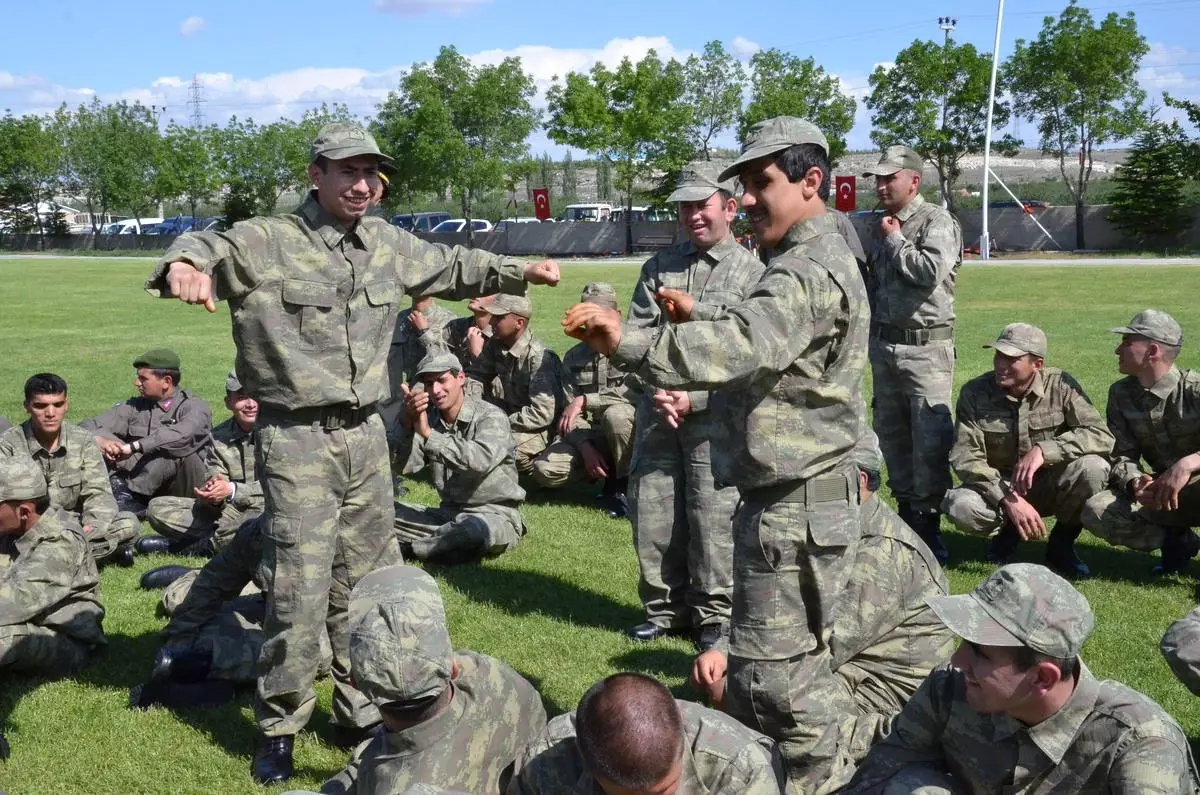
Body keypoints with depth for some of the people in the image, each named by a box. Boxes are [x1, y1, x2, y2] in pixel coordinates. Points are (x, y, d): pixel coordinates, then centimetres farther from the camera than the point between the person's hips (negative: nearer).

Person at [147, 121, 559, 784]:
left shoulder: (388, 245, 9)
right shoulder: (266, 243, -10)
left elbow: (450, 266, 26)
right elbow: (209, 246, -28)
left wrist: (521, 271, 24)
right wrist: (186, 263, -51)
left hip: (366, 435, 6)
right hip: (297, 440, -6)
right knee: (301, 593, -8)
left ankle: (364, 715, 29)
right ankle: (278, 731, 12)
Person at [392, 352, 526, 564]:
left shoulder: (490, 417, -11)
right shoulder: (430, 417, 6)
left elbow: (482, 460, -32)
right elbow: (408, 466, -5)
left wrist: (428, 434, -30)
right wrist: (409, 423, -20)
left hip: (494, 515, -5)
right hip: (449, 513, 5)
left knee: (483, 529, -40)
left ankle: (407, 547, -19)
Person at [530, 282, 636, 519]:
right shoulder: (573, 358, 9)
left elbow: (635, 394, -21)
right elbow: (571, 415, 3)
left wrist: (584, 400, -25)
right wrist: (585, 448, -15)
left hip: (627, 433, -4)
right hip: (588, 435, 4)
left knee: (615, 414, -39)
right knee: (544, 469, -21)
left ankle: (625, 485, -15)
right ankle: (611, 470, 3)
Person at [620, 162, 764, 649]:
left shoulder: (750, 273, -1)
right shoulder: (659, 267, 12)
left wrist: (692, 398, -15)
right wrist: (654, 392, -10)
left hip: (713, 416, -4)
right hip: (656, 413, 4)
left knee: (713, 518, -1)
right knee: (651, 514, 8)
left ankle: (714, 614, 15)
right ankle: (664, 607, 24)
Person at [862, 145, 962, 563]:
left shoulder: (938, 222, -8)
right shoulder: (881, 227, 14)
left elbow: (930, 270, -24)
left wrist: (894, 240, -10)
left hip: (926, 345, -7)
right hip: (883, 343, 7)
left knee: (930, 435, -8)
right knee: (890, 430, 13)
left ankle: (928, 519, -1)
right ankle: (905, 509, 25)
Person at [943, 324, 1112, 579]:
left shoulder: (1060, 385, -12)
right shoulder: (975, 392, -12)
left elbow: (1102, 436, -20)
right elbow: (965, 456, -18)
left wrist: (1043, 450, -34)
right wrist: (1008, 500, -30)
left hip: (1051, 486, 0)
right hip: (999, 487, 0)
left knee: (1093, 467, -30)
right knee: (960, 507, -31)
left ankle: (1061, 545, -4)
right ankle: (1009, 531, 6)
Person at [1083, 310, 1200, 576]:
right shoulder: (1121, 394, 0)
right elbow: (1122, 455, -3)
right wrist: (1133, 483, -25)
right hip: (1160, 491, 5)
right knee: (1096, 510, -20)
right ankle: (1176, 541, -4)